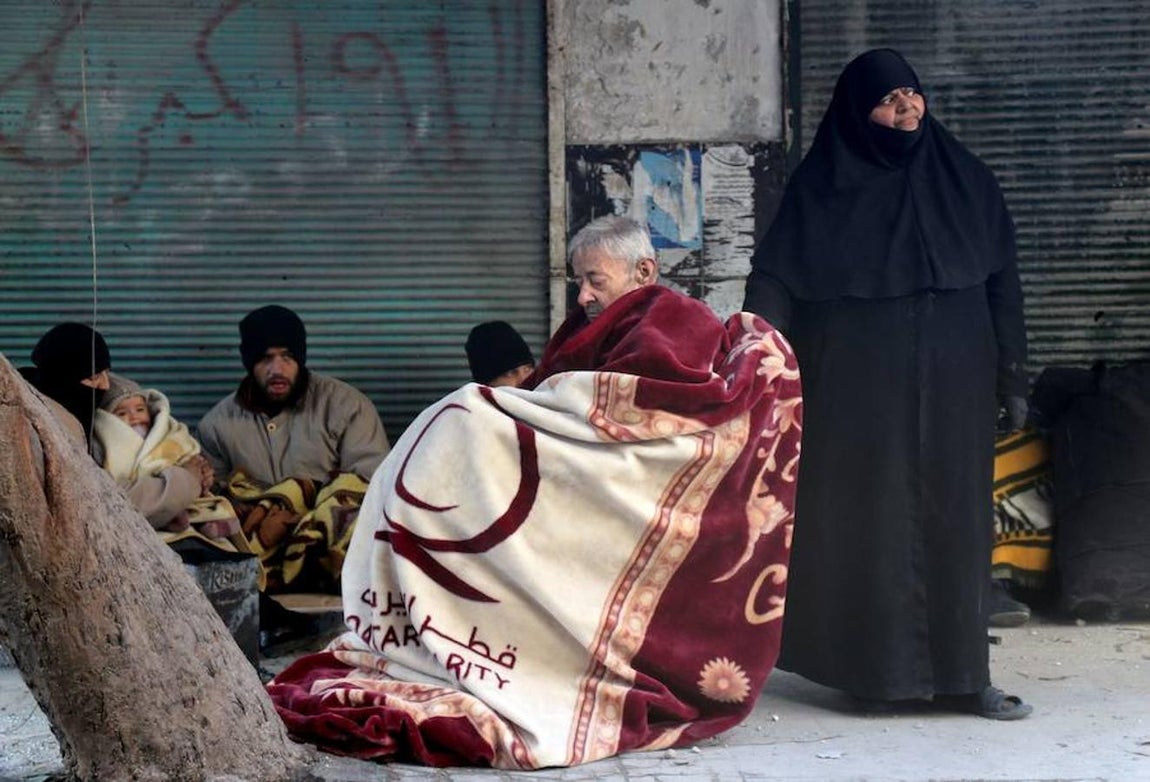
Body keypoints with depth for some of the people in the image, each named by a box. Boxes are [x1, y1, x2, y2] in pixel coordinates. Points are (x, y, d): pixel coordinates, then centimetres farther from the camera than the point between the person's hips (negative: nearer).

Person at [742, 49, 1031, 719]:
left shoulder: (963, 180, 9)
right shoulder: (821, 188, 1)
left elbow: (1003, 283, 11)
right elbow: (775, 281, -5)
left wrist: (1013, 375, 6)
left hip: (951, 388, 3)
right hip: (858, 390, -2)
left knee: (954, 521, 3)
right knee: (868, 524, 0)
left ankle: (962, 674, 8)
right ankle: (877, 670, 8)